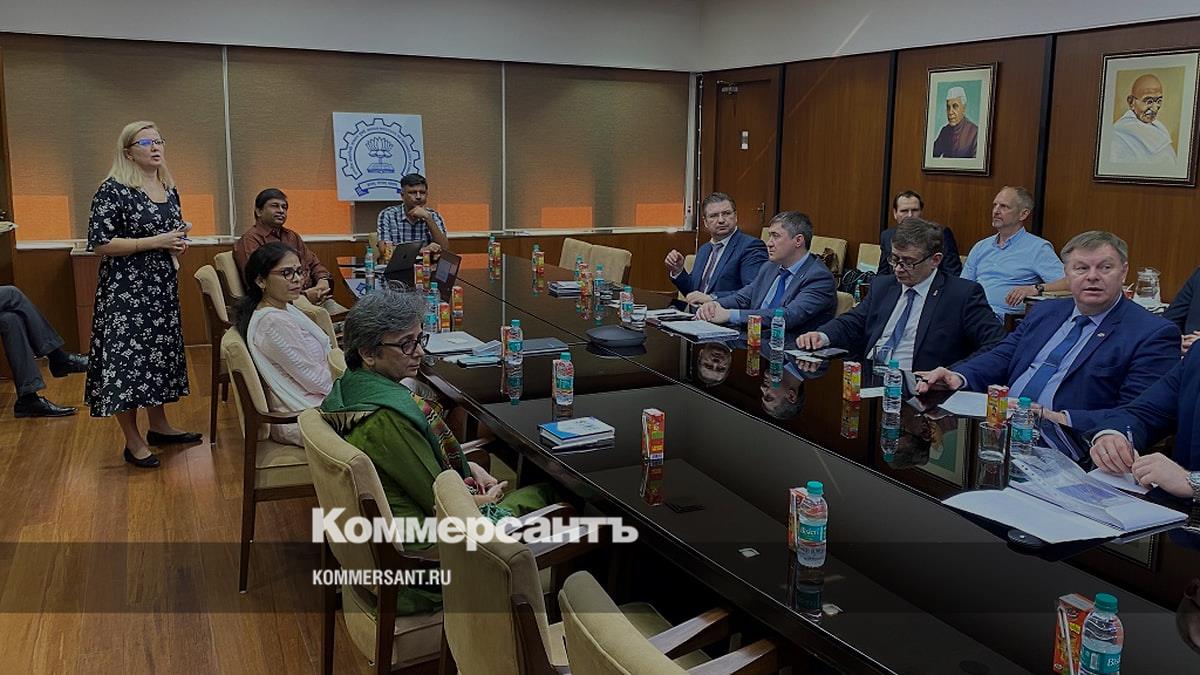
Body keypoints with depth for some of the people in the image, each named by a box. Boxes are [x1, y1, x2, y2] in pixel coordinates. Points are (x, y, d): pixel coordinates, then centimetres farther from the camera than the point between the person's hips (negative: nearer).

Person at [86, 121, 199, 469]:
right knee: (128, 357, -2)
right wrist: (156, 241, -21)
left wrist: (179, 241, 0)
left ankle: (159, 426, 30)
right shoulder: (113, 190, -13)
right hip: (126, 289, -7)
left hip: (163, 286, 7)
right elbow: (100, 243, -18)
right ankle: (133, 442, 9)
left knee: (161, 353, 15)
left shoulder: (169, 189, 9)